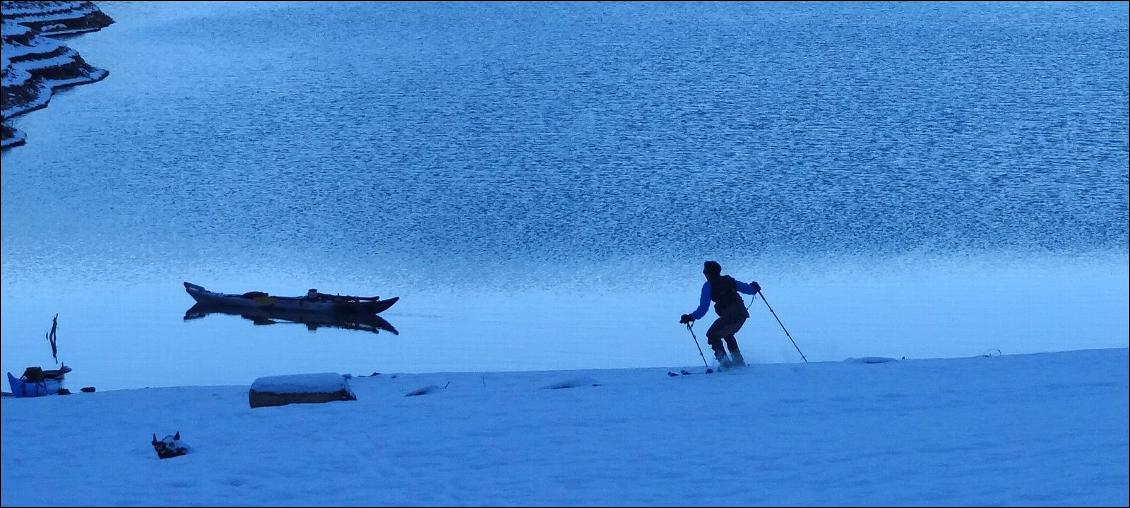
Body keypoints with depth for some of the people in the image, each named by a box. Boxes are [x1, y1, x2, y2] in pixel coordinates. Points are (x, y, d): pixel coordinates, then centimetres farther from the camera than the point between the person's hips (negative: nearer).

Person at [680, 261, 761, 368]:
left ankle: (723, 359, -3)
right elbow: (747, 289, 24)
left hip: (728, 317, -6)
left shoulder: (708, 285, 0)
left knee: (712, 336, 15)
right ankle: (738, 360, 26)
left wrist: (690, 317, 4)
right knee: (727, 334, 31)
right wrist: (754, 288, 46)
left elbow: (703, 309, -5)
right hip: (742, 315, 6)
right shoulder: (729, 280, 14)